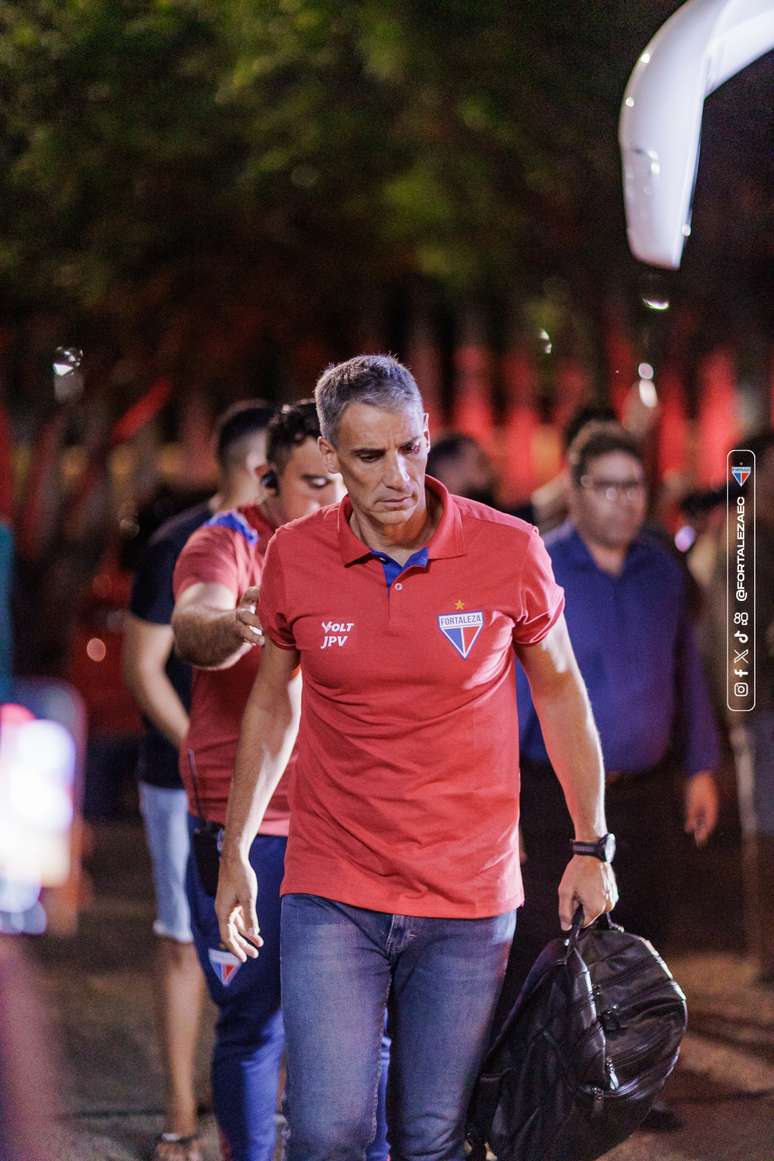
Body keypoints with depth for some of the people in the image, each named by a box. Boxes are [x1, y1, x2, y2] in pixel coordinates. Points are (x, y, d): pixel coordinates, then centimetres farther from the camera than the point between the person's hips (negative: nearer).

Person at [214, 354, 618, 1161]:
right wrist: (234, 854, 15)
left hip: (469, 899, 0)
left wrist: (592, 848, 7)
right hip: (330, 896, 1)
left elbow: (558, 691, 7)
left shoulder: (510, 552, -7)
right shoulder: (293, 558, -2)